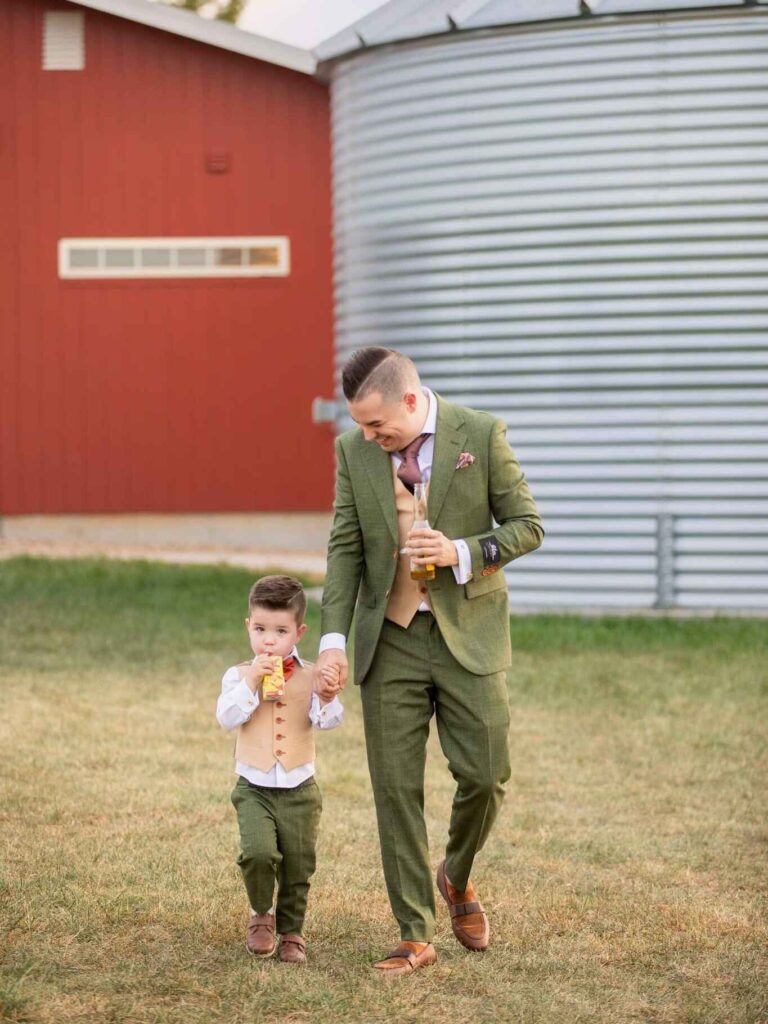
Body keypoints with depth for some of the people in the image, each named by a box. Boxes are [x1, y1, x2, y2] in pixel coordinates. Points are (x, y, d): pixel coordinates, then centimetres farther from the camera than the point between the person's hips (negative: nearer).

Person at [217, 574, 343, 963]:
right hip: (254, 788, -1)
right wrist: (251, 683, -23)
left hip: (299, 789, 1)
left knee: (298, 866, 6)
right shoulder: (239, 675, -1)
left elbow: (328, 721, -11)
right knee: (258, 853, -20)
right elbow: (227, 717, -14)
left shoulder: (310, 677, -1)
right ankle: (261, 914, 8)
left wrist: (327, 697, -31)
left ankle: (291, 930, 29)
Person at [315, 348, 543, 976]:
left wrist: (461, 553, -18)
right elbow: (345, 548, 5)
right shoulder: (354, 450, 1)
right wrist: (334, 637, -5)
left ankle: (457, 876, 28)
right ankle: (415, 937, 9)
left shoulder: (482, 435, -7)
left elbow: (527, 526, -1)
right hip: (390, 639, 2)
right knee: (396, 786, 0)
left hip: (469, 634, -2)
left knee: (485, 774, -3)